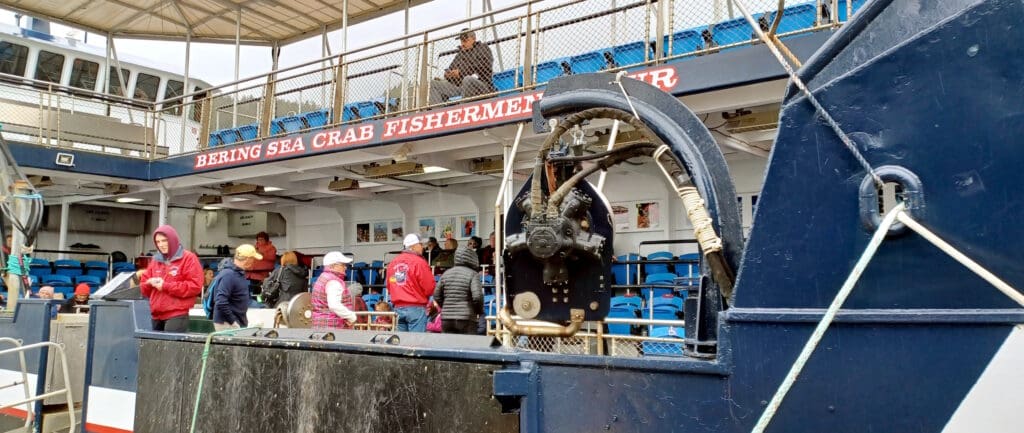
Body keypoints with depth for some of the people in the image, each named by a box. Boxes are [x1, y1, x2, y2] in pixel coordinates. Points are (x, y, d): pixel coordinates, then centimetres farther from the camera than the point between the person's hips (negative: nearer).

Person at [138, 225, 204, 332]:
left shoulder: (188, 258, -2)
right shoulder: (155, 260, 18)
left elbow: (195, 286, -12)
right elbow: (144, 288, 22)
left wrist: (166, 286, -12)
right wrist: (150, 283, -3)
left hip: (177, 315, -7)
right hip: (156, 315, 7)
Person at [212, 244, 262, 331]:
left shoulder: (239, 272, 9)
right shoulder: (229, 275, -20)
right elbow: (221, 302, -26)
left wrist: (243, 319, 13)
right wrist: (233, 321, -20)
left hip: (239, 323, 9)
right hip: (227, 324, -9)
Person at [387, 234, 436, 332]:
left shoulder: (392, 263, 7)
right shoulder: (419, 262, -12)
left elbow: (389, 287, 13)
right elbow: (429, 288, -11)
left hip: (398, 308, 6)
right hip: (416, 308, -6)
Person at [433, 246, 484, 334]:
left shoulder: (446, 273, 9)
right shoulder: (473, 274, -7)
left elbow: (437, 295, 11)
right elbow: (477, 296, -17)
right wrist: (479, 311, 1)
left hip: (446, 318, 5)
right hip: (466, 320, -5)